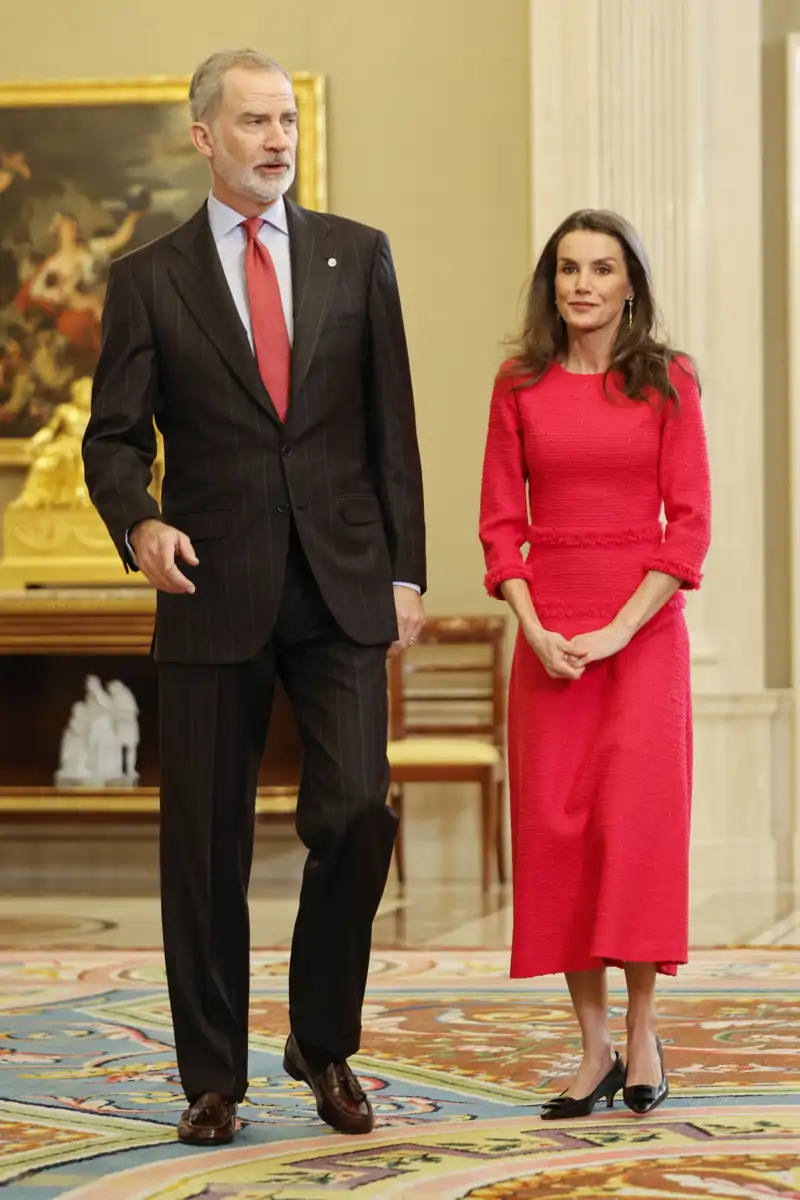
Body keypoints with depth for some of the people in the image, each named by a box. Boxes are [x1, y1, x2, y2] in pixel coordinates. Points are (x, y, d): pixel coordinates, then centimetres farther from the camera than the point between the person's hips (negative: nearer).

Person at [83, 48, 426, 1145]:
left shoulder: (357, 256, 8)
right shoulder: (148, 279, 5)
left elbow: (392, 427, 8)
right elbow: (114, 437, 2)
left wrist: (406, 572, 3)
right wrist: (140, 522, -19)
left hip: (342, 590, 1)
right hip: (214, 594, 0)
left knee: (356, 813, -8)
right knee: (205, 842, 3)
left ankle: (324, 1043, 13)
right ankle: (214, 1076, 14)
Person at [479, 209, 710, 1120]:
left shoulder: (667, 382, 1)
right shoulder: (520, 386, 7)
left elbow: (689, 522, -3)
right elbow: (501, 521, 6)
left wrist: (619, 630, -12)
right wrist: (533, 629, -8)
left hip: (644, 625, -2)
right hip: (548, 630, 2)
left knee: (639, 815, -8)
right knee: (555, 825, -1)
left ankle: (642, 1034, 2)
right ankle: (594, 1047, 5)